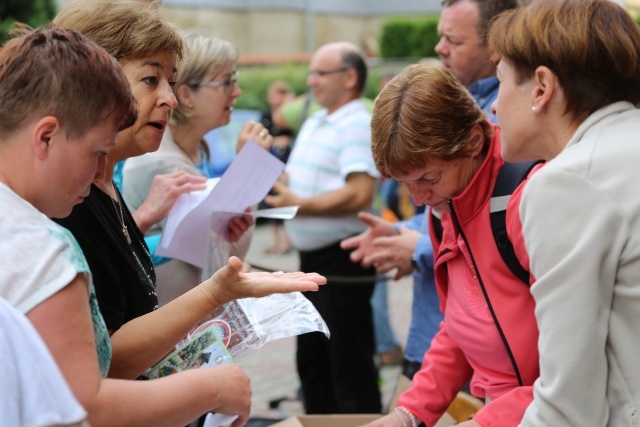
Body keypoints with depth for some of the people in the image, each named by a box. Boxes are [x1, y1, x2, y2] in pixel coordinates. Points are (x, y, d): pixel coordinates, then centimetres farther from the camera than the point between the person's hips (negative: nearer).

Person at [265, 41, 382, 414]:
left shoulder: (358, 126, -15)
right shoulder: (314, 124, 15)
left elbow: (359, 194, -25)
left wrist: (301, 204, -21)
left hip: (343, 261, -10)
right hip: (312, 258, 10)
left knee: (350, 369, -3)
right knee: (312, 362, 18)